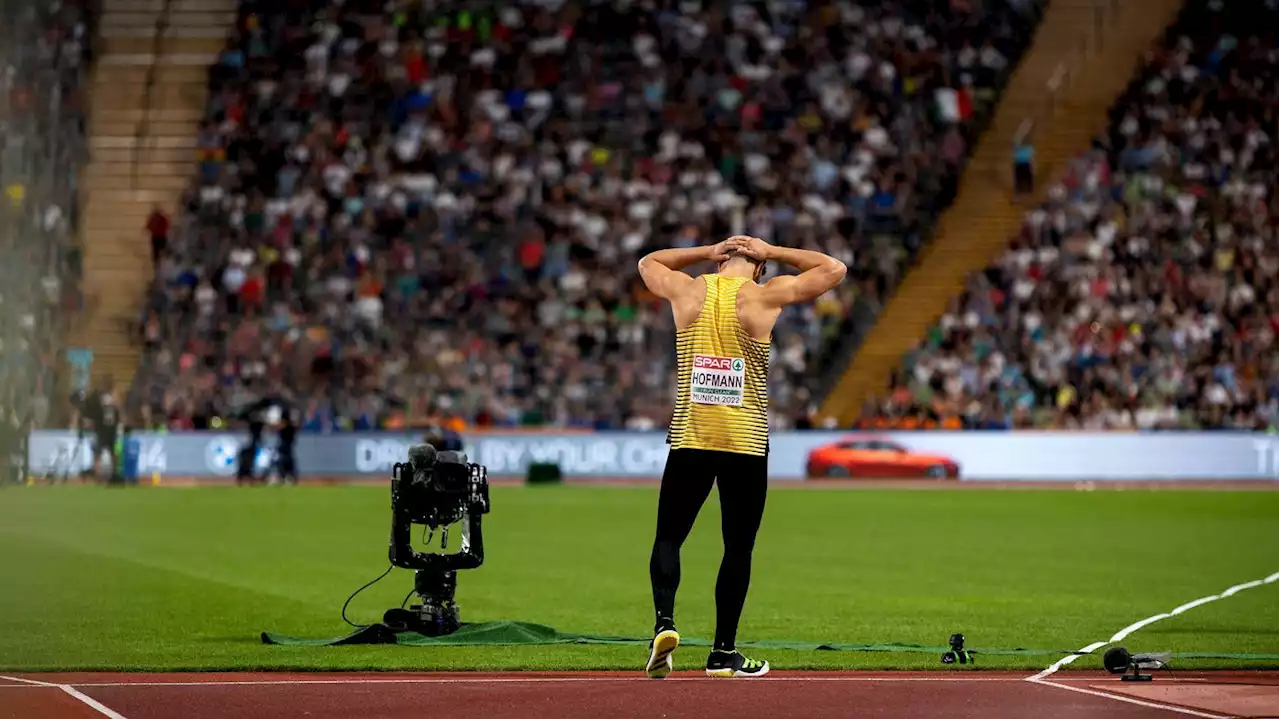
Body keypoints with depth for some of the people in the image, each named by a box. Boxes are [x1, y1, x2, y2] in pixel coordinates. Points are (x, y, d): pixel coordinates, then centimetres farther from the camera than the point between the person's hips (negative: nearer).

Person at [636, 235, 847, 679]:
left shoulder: (686, 291, 4)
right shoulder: (765, 296, -3)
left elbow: (648, 263, 27)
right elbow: (834, 269, 9)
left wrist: (707, 252, 23)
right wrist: (772, 252, 14)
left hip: (690, 438, 1)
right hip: (746, 442, -1)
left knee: (668, 538, 9)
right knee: (738, 548, 7)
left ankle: (664, 621, -14)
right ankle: (724, 653, 9)